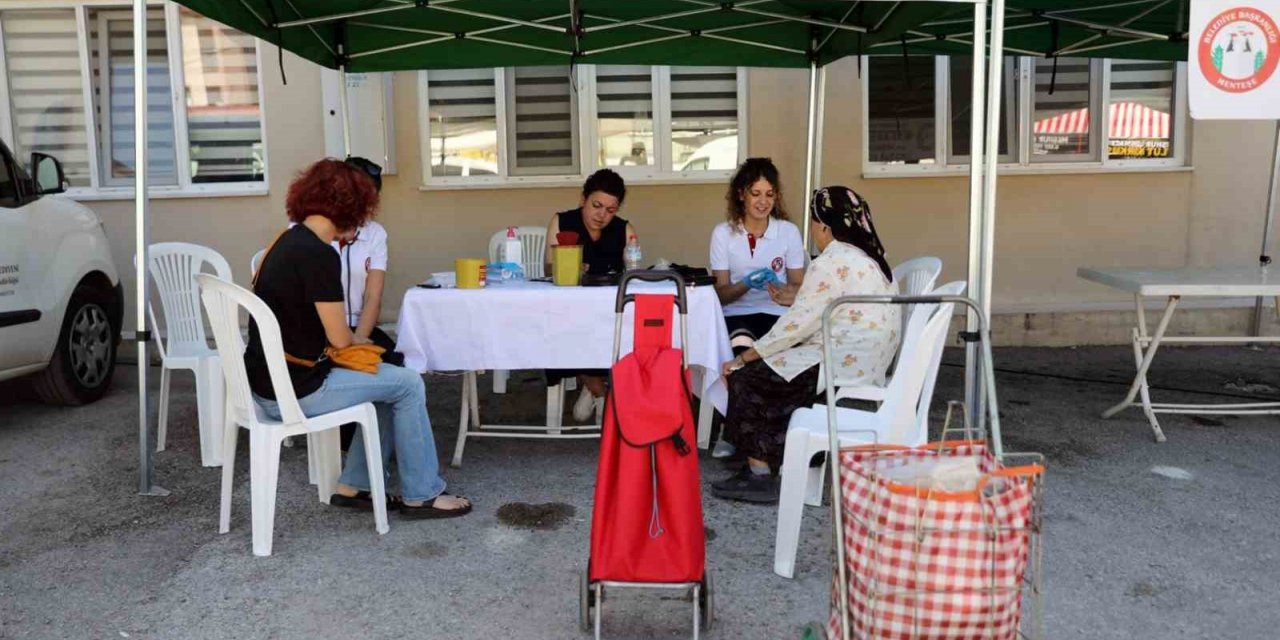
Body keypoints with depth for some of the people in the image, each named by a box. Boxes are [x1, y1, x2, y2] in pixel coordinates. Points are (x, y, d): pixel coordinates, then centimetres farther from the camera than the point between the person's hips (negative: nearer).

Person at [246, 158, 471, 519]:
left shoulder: (289, 241, 9)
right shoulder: (319, 255, -20)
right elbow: (339, 338, -16)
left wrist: (352, 340, 5)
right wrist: (357, 339, 6)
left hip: (268, 382, 10)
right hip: (294, 392, -9)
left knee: (390, 381, 20)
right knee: (408, 385, 1)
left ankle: (352, 487, 23)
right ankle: (421, 496, 13)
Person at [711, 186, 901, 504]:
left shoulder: (830, 264, -16)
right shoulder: (868, 258, 14)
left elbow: (798, 324, -17)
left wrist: (743, 358, -10)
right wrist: (793, 298, 26)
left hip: (843, 366, -10)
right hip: (869, 366, 10)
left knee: (747, 378, -1)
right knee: (767, 370, 17)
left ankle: (760, 474, 4)